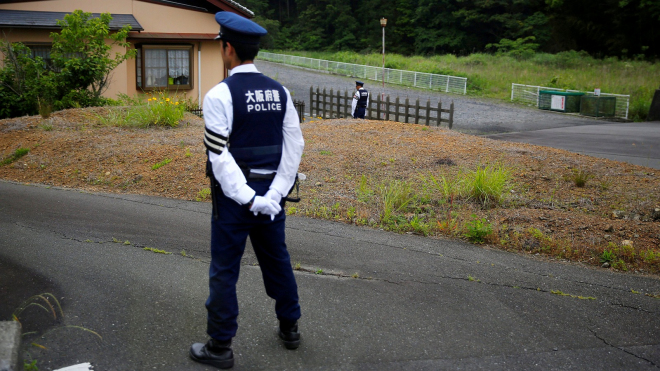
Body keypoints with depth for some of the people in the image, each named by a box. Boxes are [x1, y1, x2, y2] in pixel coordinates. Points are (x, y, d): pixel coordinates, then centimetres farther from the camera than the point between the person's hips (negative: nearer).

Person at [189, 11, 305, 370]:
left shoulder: (220, 94, -14)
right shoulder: (279, 91, 3)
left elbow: (219, 155, -19)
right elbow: (294, 146, -1)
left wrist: (248, 198, -16)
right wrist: (274, 193, -5)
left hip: (235, 194, -5)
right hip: (270, 191, 6)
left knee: (224, 270, 7)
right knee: (277, 259, 20)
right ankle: (289, 327, 35)